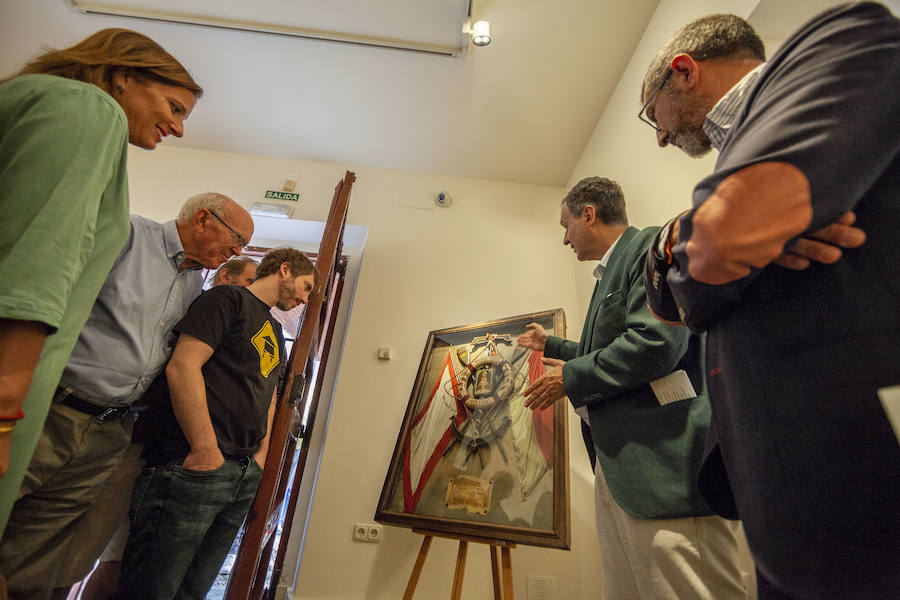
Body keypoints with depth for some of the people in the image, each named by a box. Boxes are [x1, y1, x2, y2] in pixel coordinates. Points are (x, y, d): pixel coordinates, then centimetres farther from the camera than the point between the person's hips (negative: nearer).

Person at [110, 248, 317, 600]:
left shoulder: (275, 333, 22)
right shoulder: (229, 299, -3)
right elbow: (182, 366, -15)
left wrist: (261, 454, 11)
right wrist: (206, 451, -18)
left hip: (246, 476, 8)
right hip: (194, 467, -8)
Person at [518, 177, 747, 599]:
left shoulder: (653, 245, -6)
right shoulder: (610, 273, 23)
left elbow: (655, 342, -22)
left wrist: (571, 377, -9)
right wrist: (550, 345, 39)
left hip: (660, 460, -10)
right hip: (615, 464, 10)